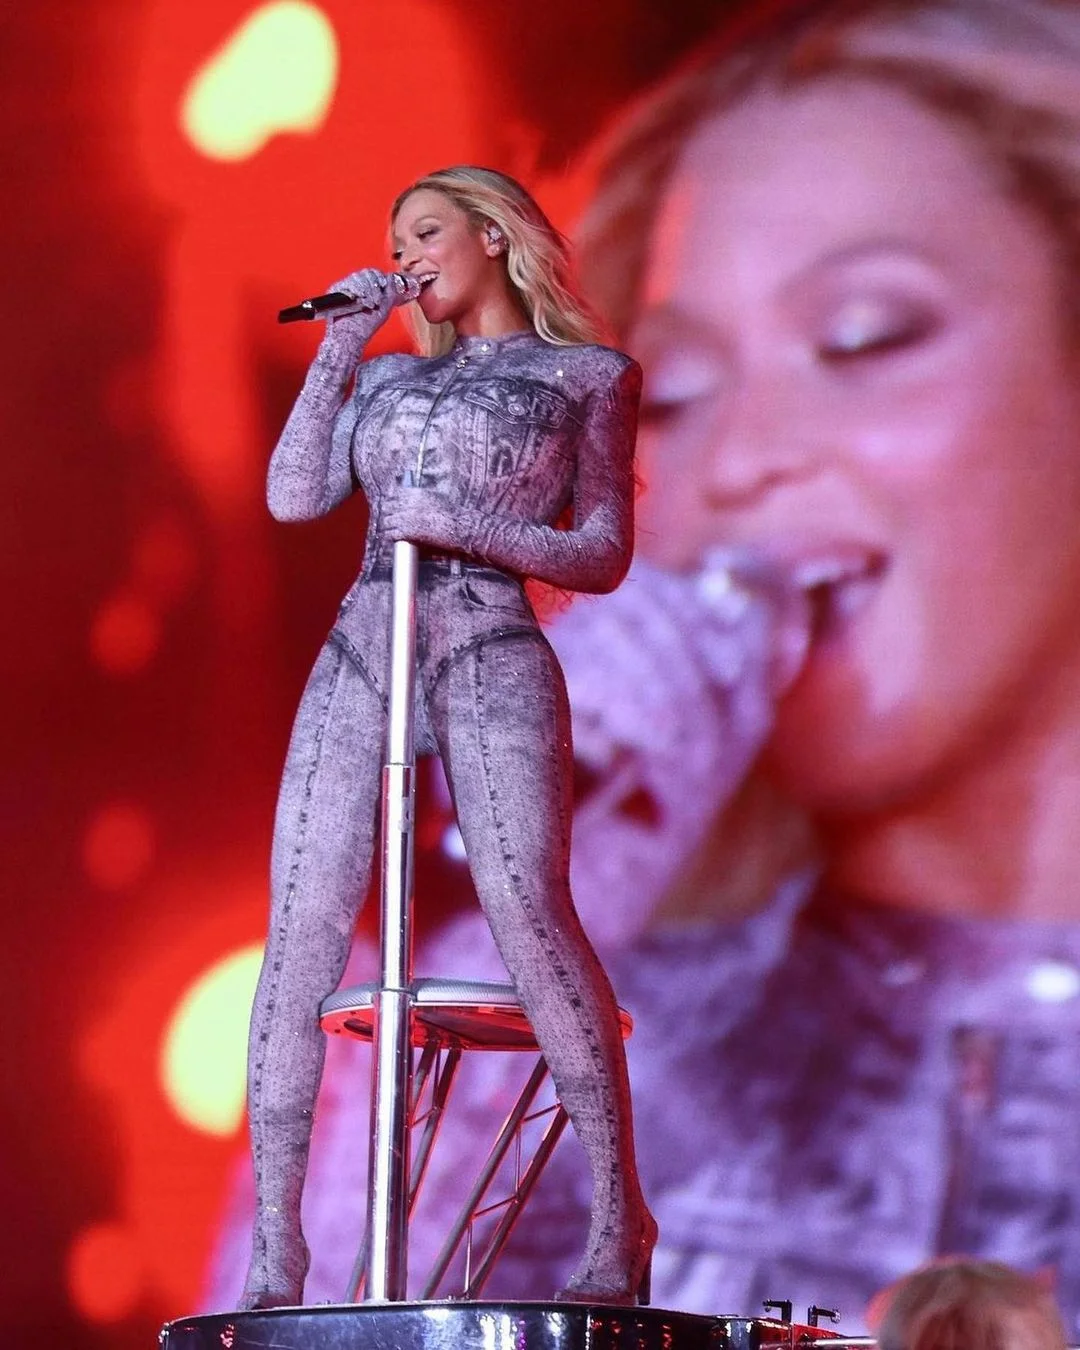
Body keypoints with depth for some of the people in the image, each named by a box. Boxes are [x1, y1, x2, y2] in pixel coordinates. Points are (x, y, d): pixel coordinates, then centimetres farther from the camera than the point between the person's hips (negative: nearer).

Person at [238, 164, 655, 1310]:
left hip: (491, 657, -4)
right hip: (360, 653, 4)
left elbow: (604, 556, 8)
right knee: (301, 925, -8)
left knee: (527, 911, -22)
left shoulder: (586, 375, 14)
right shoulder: (389, 378, 24)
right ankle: (272, 1253, -6)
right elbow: (294, 495, 11)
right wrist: (340, 346, 10)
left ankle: (618, 1222, -14)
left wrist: (468, 528, -7)